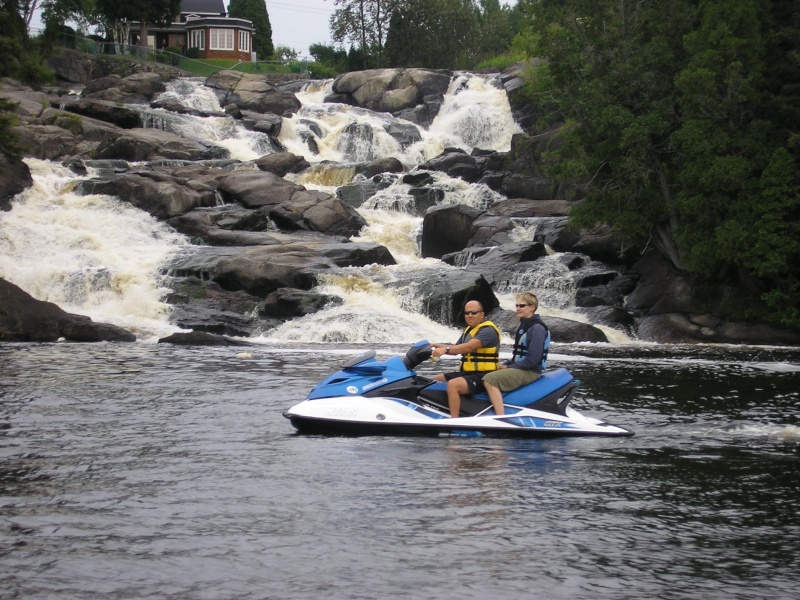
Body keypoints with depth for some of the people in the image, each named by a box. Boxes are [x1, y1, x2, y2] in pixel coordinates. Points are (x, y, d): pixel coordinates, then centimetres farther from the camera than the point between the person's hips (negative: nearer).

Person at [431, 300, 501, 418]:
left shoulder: (488, 330, -14)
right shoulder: (469, 330, 18)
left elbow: (469, 347, -29)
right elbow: (456, 349, 21)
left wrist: (446, 349, -41)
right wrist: (436, 346, 5)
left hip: (482, 377, -10)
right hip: (467, 372, 10)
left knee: (453, 384, -33)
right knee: (435, 381, 9)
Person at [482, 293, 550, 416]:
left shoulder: (537, 328, -14)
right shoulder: (524, 325, 17)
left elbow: (533, 359, -21)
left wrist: (509, 367, -13)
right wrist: (506, 364, 5)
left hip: (530, 372, -11)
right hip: (518, 368, 11)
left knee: (489, 380, -27)